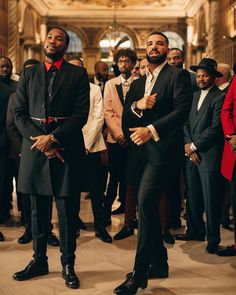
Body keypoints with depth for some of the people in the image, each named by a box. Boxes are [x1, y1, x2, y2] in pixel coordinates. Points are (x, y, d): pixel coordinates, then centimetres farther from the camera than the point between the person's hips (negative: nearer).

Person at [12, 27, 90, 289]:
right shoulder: (28, 74, 12)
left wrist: (53, 138, -14)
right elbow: (19, 113, 6)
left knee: (67, 211, 3)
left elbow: (81, 113, -4)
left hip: (67, 149, -2)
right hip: (35, 149, 3)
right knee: (38, 210, 11)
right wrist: (40, 141, -8)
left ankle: (68, 265, 14)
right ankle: (39, 260, 23)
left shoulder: (78, 75, 5)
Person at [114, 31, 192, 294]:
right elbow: (126, 121, 13)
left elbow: (182, 109, -13)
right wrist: (137, 105, -7)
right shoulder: (137, 84, 20)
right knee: (149, 206, 11)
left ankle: (139, 274, -10)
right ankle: (159, 263, 26)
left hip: (161, 149, -7)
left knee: (146, 203, -17)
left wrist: (152, 129, -21)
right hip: (141, 151, 7)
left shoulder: (178, 76, 1)